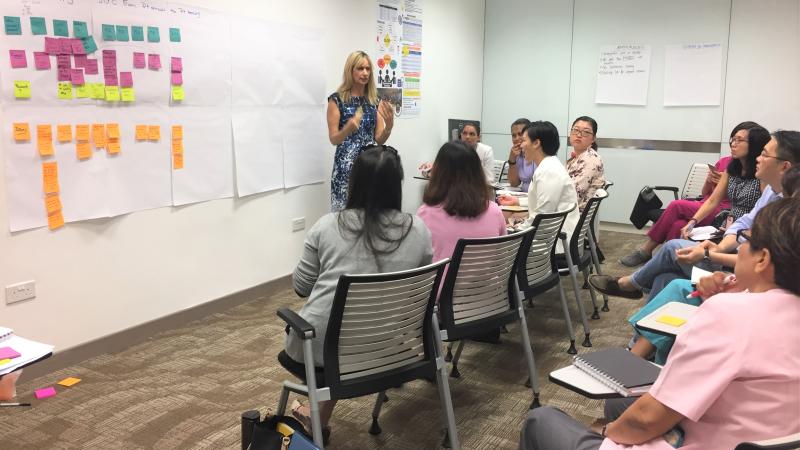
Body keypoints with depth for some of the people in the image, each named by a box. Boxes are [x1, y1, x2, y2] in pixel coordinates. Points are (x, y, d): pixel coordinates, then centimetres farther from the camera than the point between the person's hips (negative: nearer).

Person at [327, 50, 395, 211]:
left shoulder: (375, 100, 8)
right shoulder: (337, 99, -3)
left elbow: (379, 139, 6)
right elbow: (333, 139, -5)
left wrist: (389, 126, -15)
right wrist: (348, 129, -25)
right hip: (346, 165, -4)